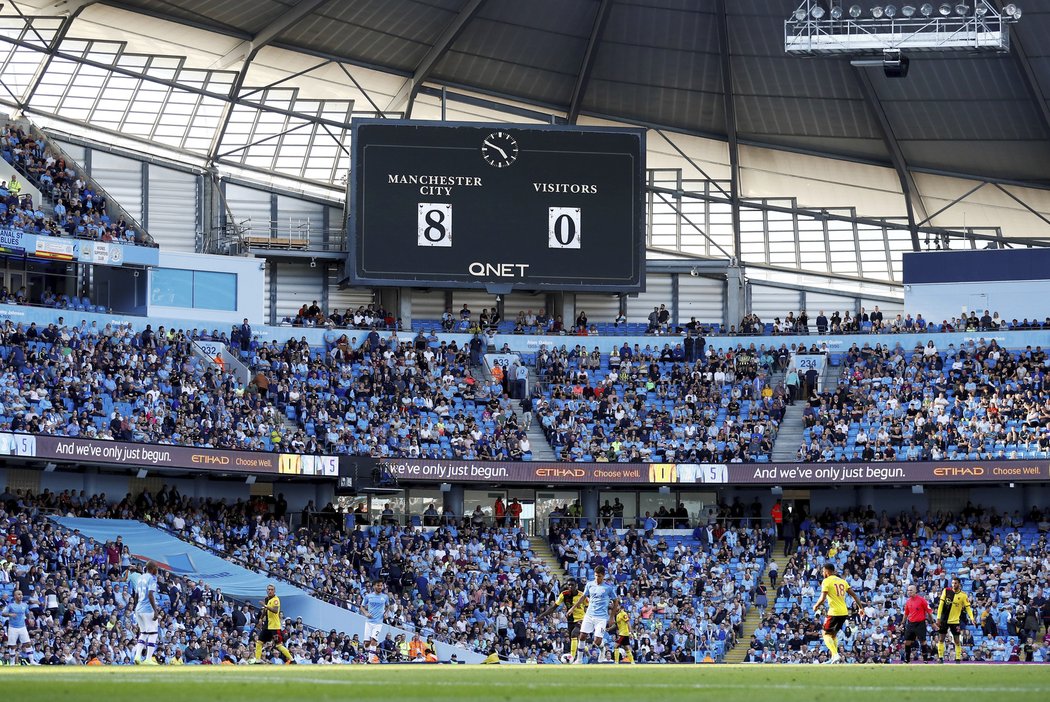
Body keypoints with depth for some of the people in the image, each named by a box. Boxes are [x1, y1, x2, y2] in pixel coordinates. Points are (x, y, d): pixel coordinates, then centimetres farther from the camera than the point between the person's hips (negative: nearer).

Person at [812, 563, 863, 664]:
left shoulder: (826, 581, -6)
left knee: (826, 634, 3)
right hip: (844, 613, 7)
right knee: (834, 634, 21)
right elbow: (854, 594, 10)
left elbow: (823, 599, -13)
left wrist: (816, 606, 4)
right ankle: (834, 658, 18)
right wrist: (861, 607, 13)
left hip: (834, 612, -7)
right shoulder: (842, 581, 14)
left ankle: (835, 655, -15)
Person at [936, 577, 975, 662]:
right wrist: (938, 618, -6)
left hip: (955, 621, -1)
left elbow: (968, 607, -3)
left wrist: (972, 618, -19)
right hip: (944, 620, 1)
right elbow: (941, 604, -2)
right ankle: (940, 658, 11)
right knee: (941, 639, 3)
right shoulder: (946, 591, -2)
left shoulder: (963, 595, -4)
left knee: (957, 641, -2)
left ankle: (958, 659, 4)